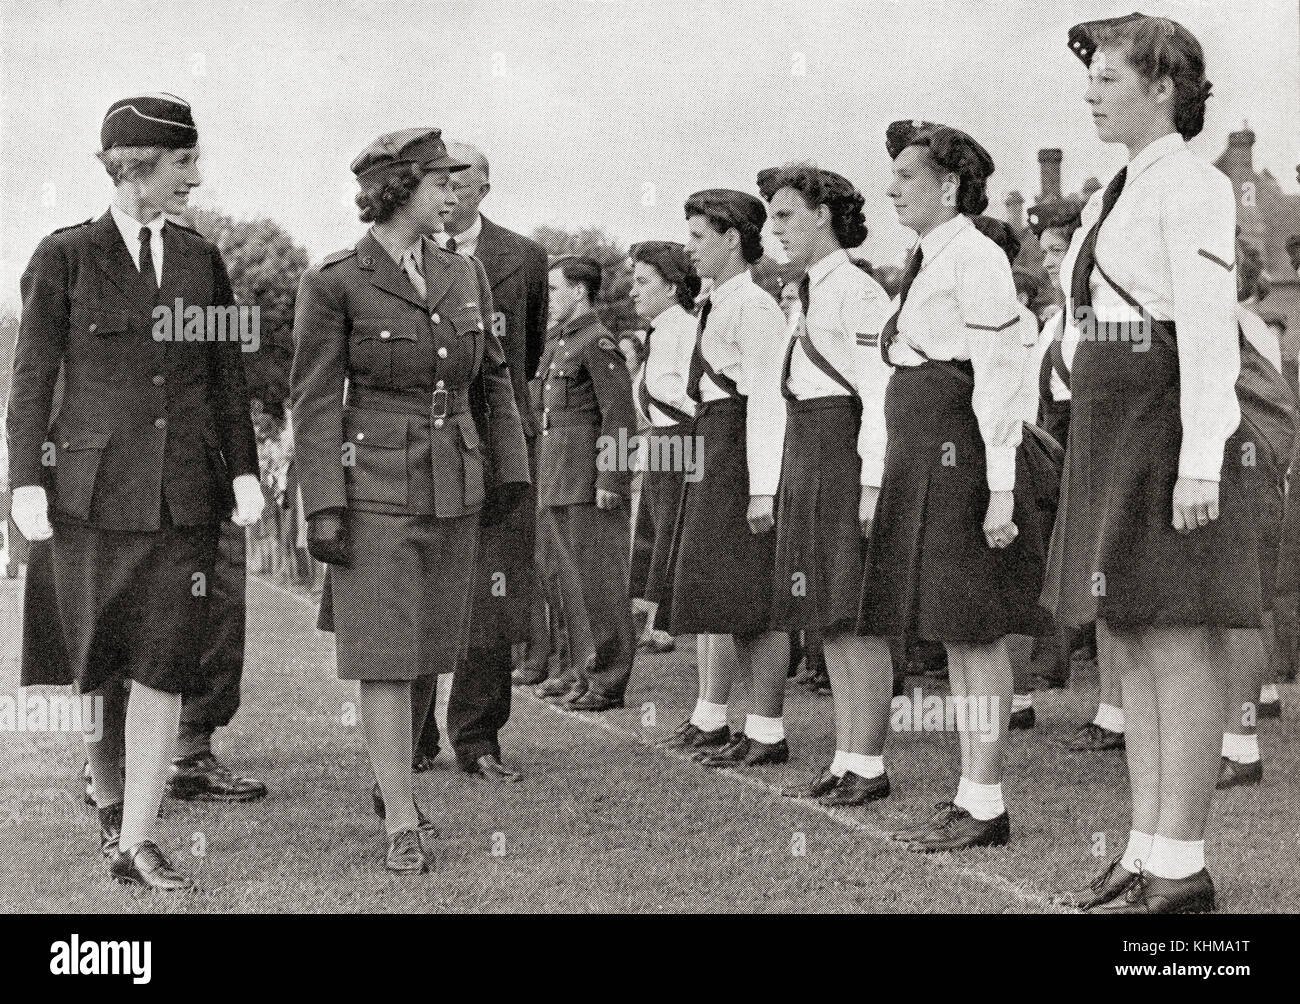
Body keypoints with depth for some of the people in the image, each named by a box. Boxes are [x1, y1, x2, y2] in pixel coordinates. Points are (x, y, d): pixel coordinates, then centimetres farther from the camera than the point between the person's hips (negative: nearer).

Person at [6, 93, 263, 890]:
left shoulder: (202, 260, 10)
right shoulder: (66, 257, 1)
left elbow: (229, 377, 13)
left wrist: (244, 471, 5)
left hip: (184, 494, 2)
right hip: (91, 488, -2)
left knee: (164, 668, -3)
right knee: (96, 666, 6)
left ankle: (137, 843, 3)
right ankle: (110, 802, 29)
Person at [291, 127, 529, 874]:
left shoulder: (465, 276, 9)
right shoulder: (335, 283, -6)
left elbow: (494, 381, 17)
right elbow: (316, 401, -6)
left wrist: (510, 471, 13)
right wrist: (323, 507, -11)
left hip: (455, 489, 5)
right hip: (375, 488, -5)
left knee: (429, 651, 11)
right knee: (385, 654, -4)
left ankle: (394, 779, 30)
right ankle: (402, 825, 1)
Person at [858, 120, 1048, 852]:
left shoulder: (974, 257, -10)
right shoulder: (928, 261, 17)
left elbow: (1000, 378, -16)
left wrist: (1000, 489, -20)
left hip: (959, 450, -9)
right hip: (923, 461, 10)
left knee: (976, 633, -5)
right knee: (956, 636, 11)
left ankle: (988, 806, 1)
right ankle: (969, 800, 16)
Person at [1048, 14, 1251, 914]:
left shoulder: (1192, 184, -8)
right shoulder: (1118, 193, 19)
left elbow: (1210, 333, -16)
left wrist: (1199, 464, -21)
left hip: (1168, 427, -10)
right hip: (1110, 432, 10)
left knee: (1178, 644, -7)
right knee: (1126, 644, 9)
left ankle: (1182, 870, -1)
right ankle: (1146, 852, 15)